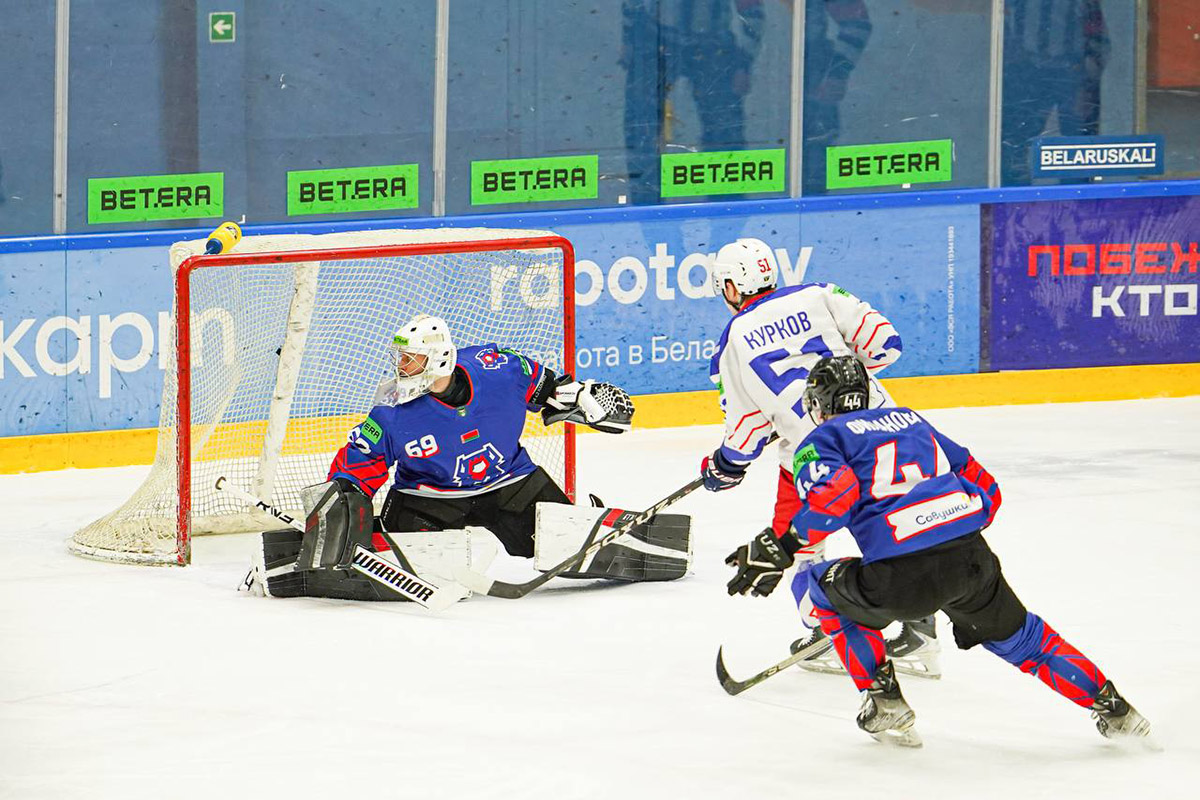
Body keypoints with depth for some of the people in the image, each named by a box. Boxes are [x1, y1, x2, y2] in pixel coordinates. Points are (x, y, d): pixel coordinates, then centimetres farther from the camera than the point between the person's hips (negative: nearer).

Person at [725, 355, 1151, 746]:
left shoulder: (821, 440, 11)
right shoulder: (910, 421, 30)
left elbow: (835, 494, -12)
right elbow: (985, 488, 30)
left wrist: (780, 551, -11)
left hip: (902, 577, -5)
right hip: (972, 562, 5)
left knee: (826, 586, 23)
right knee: (1017, 635, 31)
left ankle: (885, 702, 18)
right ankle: (1111, 706, 26)